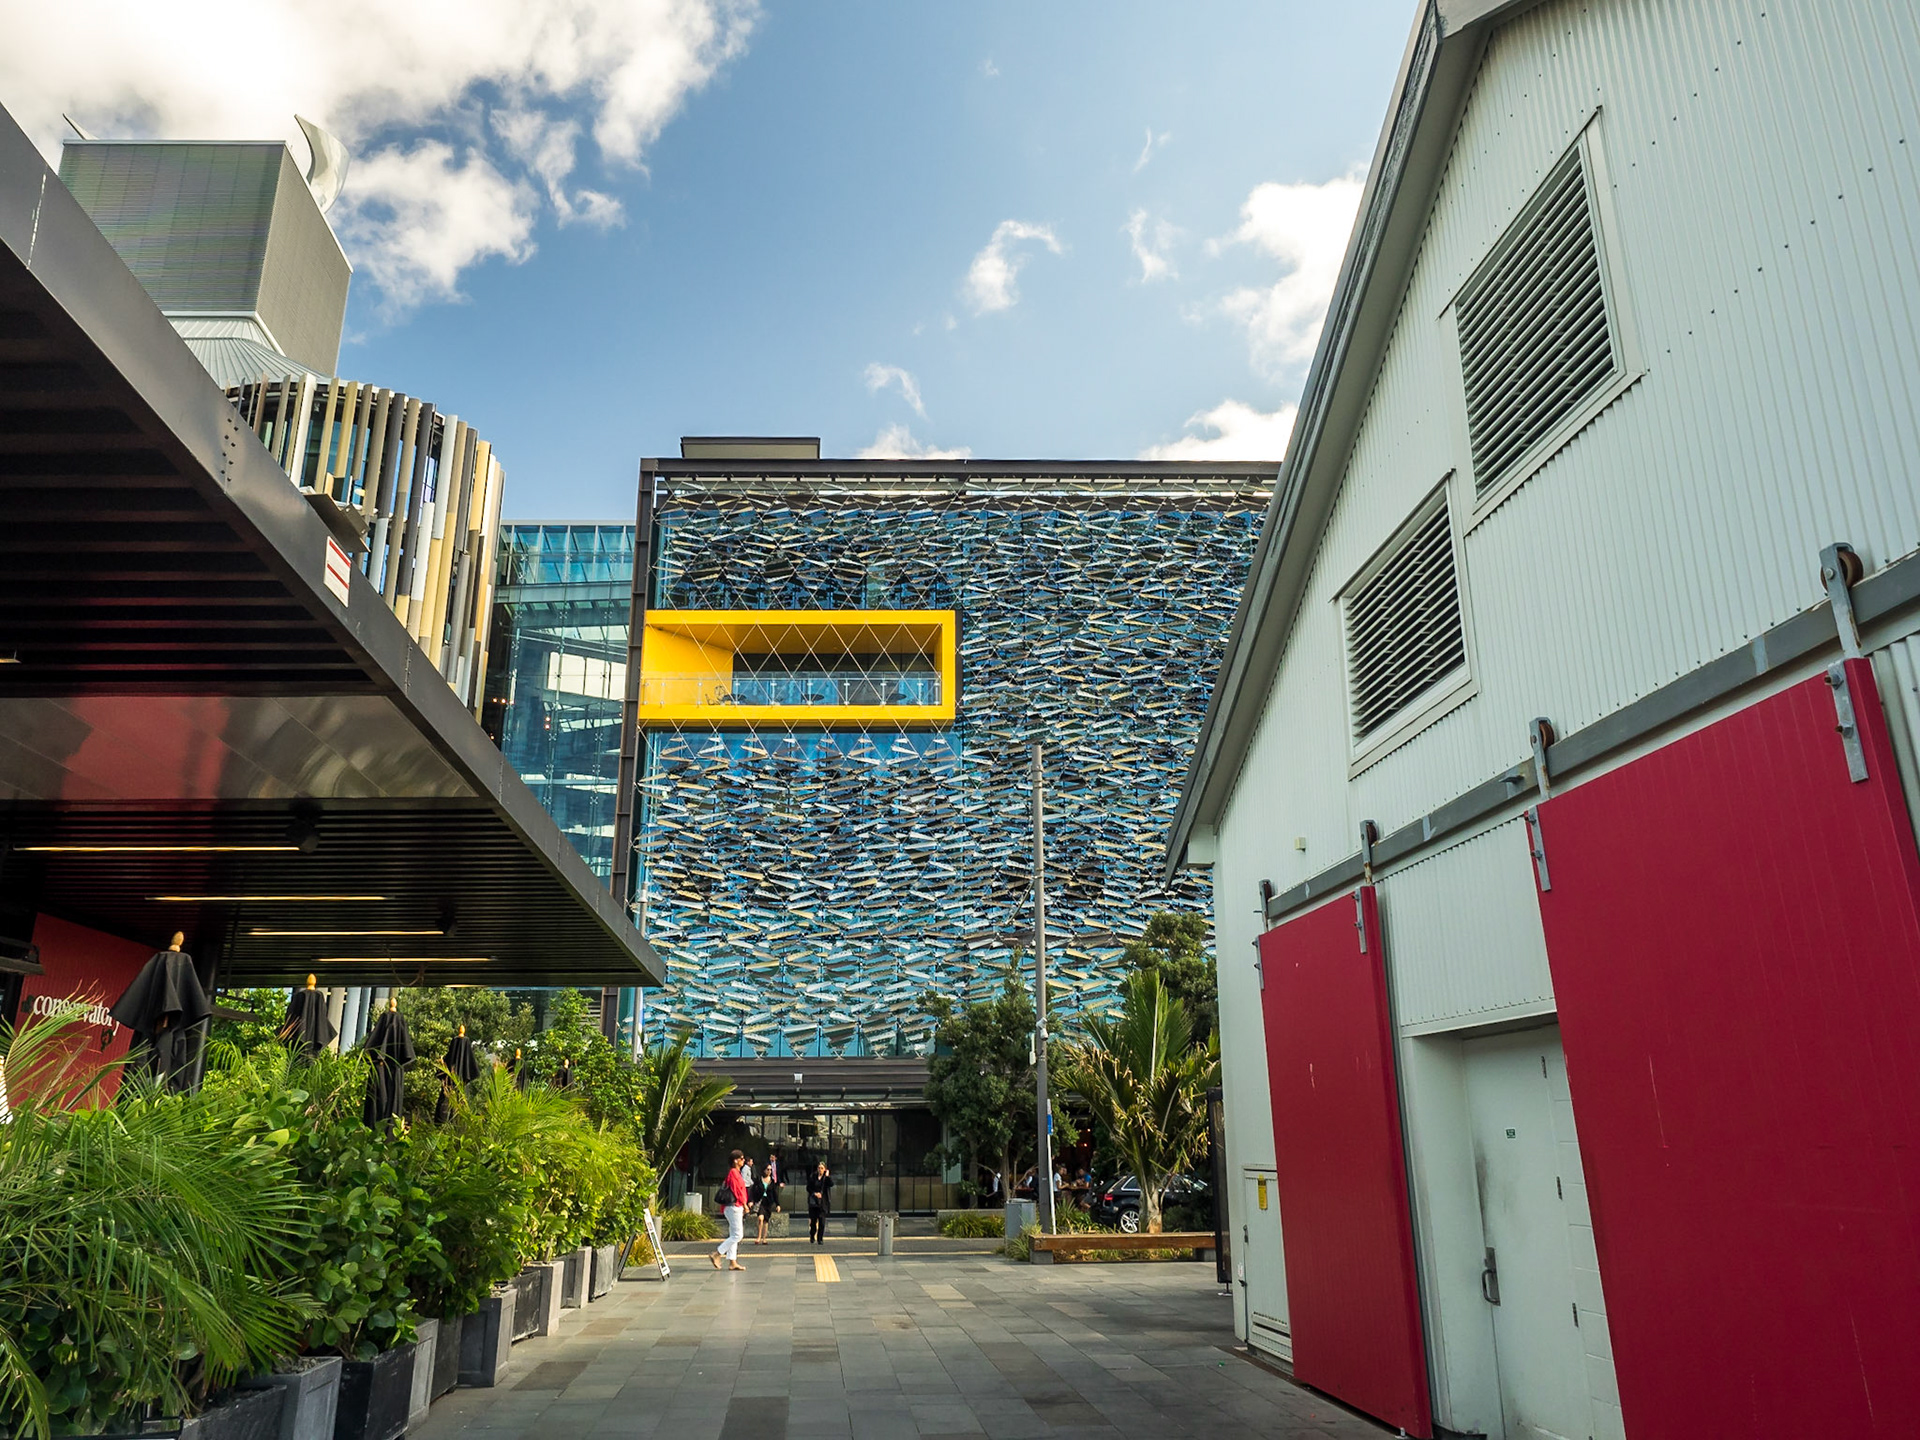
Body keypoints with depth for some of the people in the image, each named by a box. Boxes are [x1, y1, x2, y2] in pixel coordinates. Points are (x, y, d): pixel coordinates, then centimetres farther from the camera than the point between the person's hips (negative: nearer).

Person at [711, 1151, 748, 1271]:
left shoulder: (735, 1172, 17)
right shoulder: (734, 1172, -14)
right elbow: (737, 1191, -17)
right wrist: (745, 1205, -9)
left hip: (735, 1207, 10)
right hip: (735, 1206, -10)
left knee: (733, 1235, 10)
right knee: (737, 1235, -9)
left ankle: (732, 1262, 11)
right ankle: (717, 1254, -6)